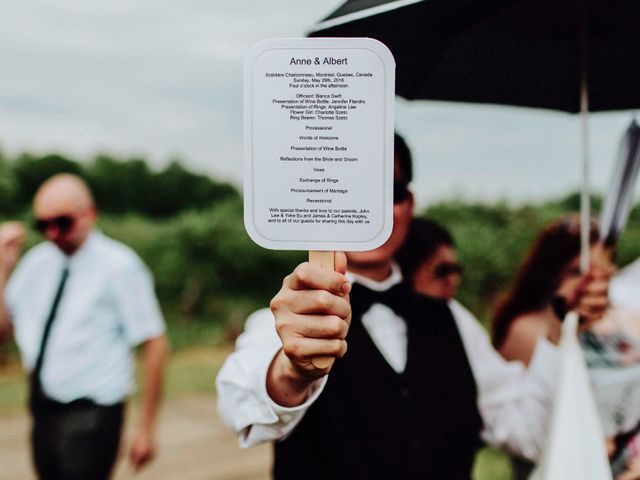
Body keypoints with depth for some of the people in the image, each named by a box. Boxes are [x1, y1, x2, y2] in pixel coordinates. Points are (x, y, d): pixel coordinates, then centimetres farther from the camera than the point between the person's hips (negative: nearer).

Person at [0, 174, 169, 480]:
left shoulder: (119, 267, -12)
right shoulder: (37, 261, 6)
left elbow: (155, 345, -13)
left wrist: (146, 428, -13)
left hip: (91, 416, -6)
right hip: (43, 410, 6)